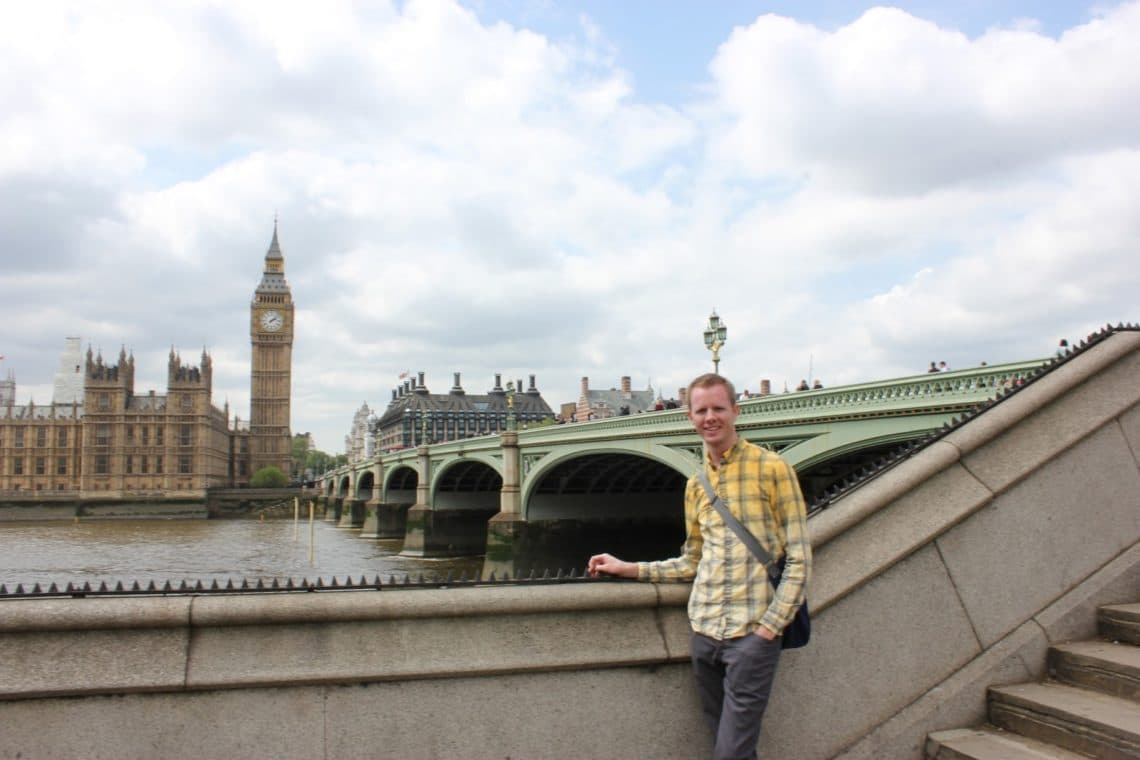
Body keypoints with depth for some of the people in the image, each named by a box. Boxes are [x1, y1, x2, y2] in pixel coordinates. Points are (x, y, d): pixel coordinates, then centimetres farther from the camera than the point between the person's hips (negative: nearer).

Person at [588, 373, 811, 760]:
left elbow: (799, 558, -7)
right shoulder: (695, 486, 12)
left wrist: (770, 626, -12)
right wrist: (630, 569, 10)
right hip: (704, 633, 6)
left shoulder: (771, 468, -6)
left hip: (752, 634, -5)